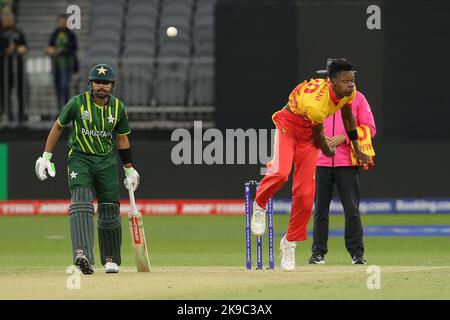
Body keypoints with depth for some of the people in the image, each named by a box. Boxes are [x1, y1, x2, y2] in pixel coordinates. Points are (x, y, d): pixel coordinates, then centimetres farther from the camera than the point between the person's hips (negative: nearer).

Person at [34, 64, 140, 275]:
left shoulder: (118, 107, 0)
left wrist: (129, 170, 14)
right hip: (80, 158, -3)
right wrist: (46, 157, 1)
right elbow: (58, 126, 4)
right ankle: (82, 255, -38)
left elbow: (122, 139, 12)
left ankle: (111, 259, 23)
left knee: (110, 211, 5)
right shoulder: (77, 103, -8)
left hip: (107, 162, 3)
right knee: (81, 203, -23)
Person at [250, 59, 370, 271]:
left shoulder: (349, 93, -13)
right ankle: (259, 205, -2)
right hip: (288, 127, -6)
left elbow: (347, 117, 9)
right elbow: (318, 134, -17)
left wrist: (357, 150, 17)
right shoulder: (315, 104, -36)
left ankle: (290, 244, 12)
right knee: (280, 173, -34)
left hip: (308, 137, 6)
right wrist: (327, 151, 4)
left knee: (305, 194, -3)